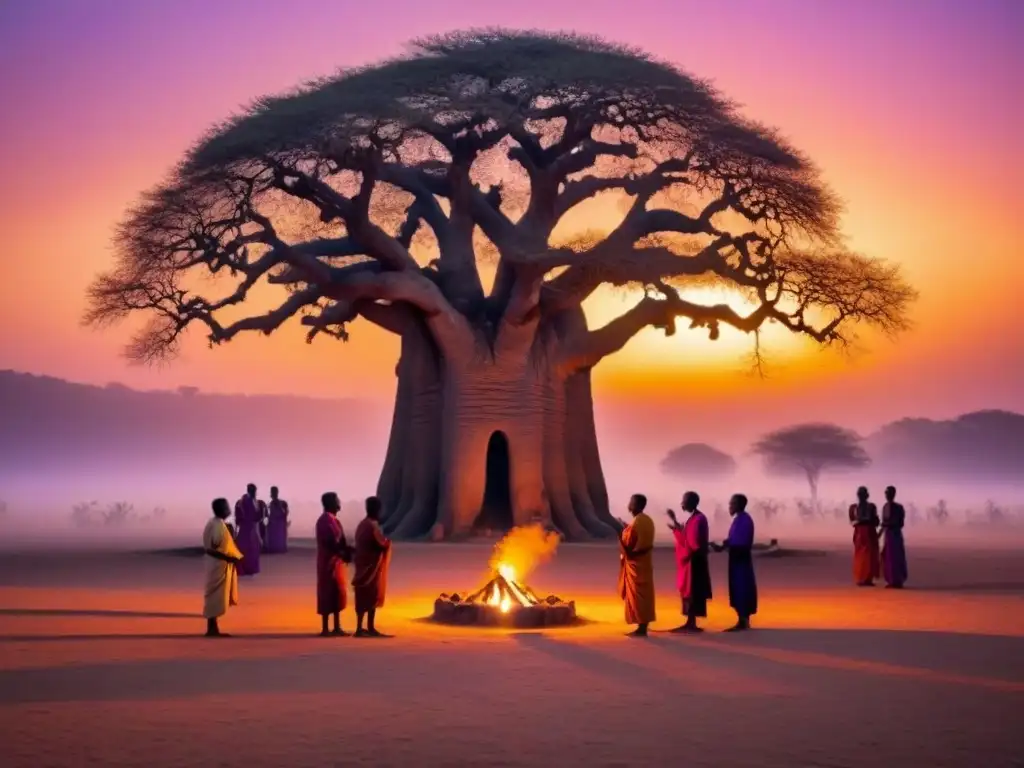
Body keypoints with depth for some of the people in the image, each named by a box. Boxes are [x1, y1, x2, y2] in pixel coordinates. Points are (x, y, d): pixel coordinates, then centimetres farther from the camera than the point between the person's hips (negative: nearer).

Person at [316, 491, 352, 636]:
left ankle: (337, 627, 18)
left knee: (337, 594, 12)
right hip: (329, 562, -10)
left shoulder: (332, 520, 15)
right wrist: (343, 554, -19)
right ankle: (325, 629, -1)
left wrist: (347, 549, 4)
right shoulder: (326, 520, -16)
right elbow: (330, 543, -23)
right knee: (328, 595, -6)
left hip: (335, 561, 10)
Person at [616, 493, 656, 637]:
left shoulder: (635, 523, -21)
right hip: (645, 560, 9)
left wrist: (622, 531, -3)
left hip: (635, 562, -9)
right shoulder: (648, 520, 7)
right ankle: (644, 626, 15)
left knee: (636, 595, -3)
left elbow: (627, 544, -18)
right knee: (645, 594, 11)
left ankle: (641, 628, -2)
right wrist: (627, 529, 15)